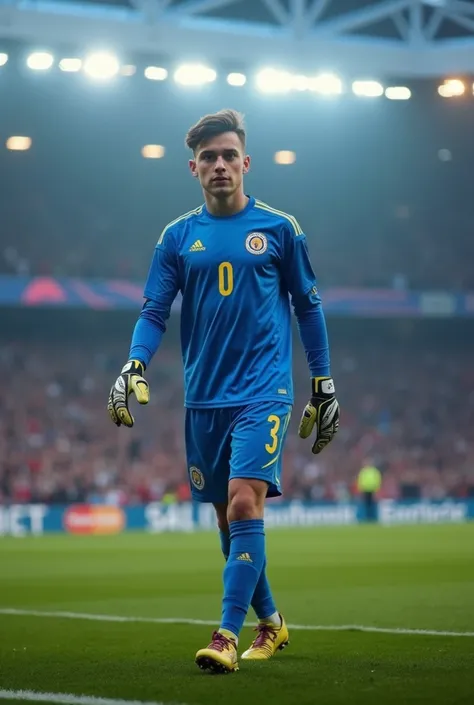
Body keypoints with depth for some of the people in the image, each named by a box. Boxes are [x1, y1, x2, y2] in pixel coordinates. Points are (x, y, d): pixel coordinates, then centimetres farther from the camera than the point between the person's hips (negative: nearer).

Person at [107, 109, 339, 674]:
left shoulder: (279, 228, 3)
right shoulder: (177, 236, 8)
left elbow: (307, 307, 9)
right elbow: (154, 311, 6)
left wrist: (323, 383, 7)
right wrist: (134, 366, -12)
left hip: (263, 393, -4)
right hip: (203, 399, 4)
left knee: (244, 502, -19)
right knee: (229, 519, 9)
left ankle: (227, 635, -20)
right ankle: (270, 622, 27)